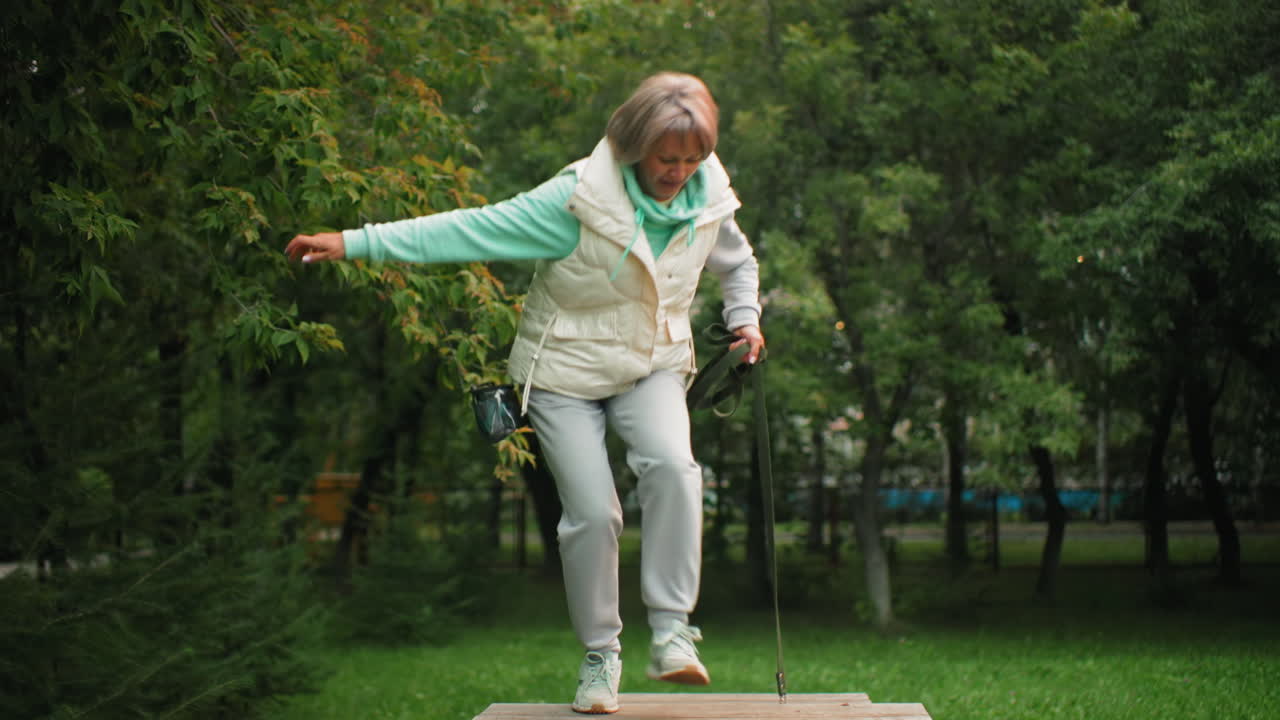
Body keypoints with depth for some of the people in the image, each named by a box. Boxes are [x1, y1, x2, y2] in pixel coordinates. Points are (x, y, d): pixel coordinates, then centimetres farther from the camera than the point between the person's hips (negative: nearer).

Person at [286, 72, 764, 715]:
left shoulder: (709, 205, -7)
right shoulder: (580, 199, -22)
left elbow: (738, 263, 18)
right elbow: (473, 229, -23)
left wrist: (745, 318, 0)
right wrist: (354, 243, -27)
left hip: (653, 367, 3)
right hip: (568, 370, -3)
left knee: (672, 464, -27)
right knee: (591, 513, -11)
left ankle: (671, 632, -21)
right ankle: (599, 656, 11)